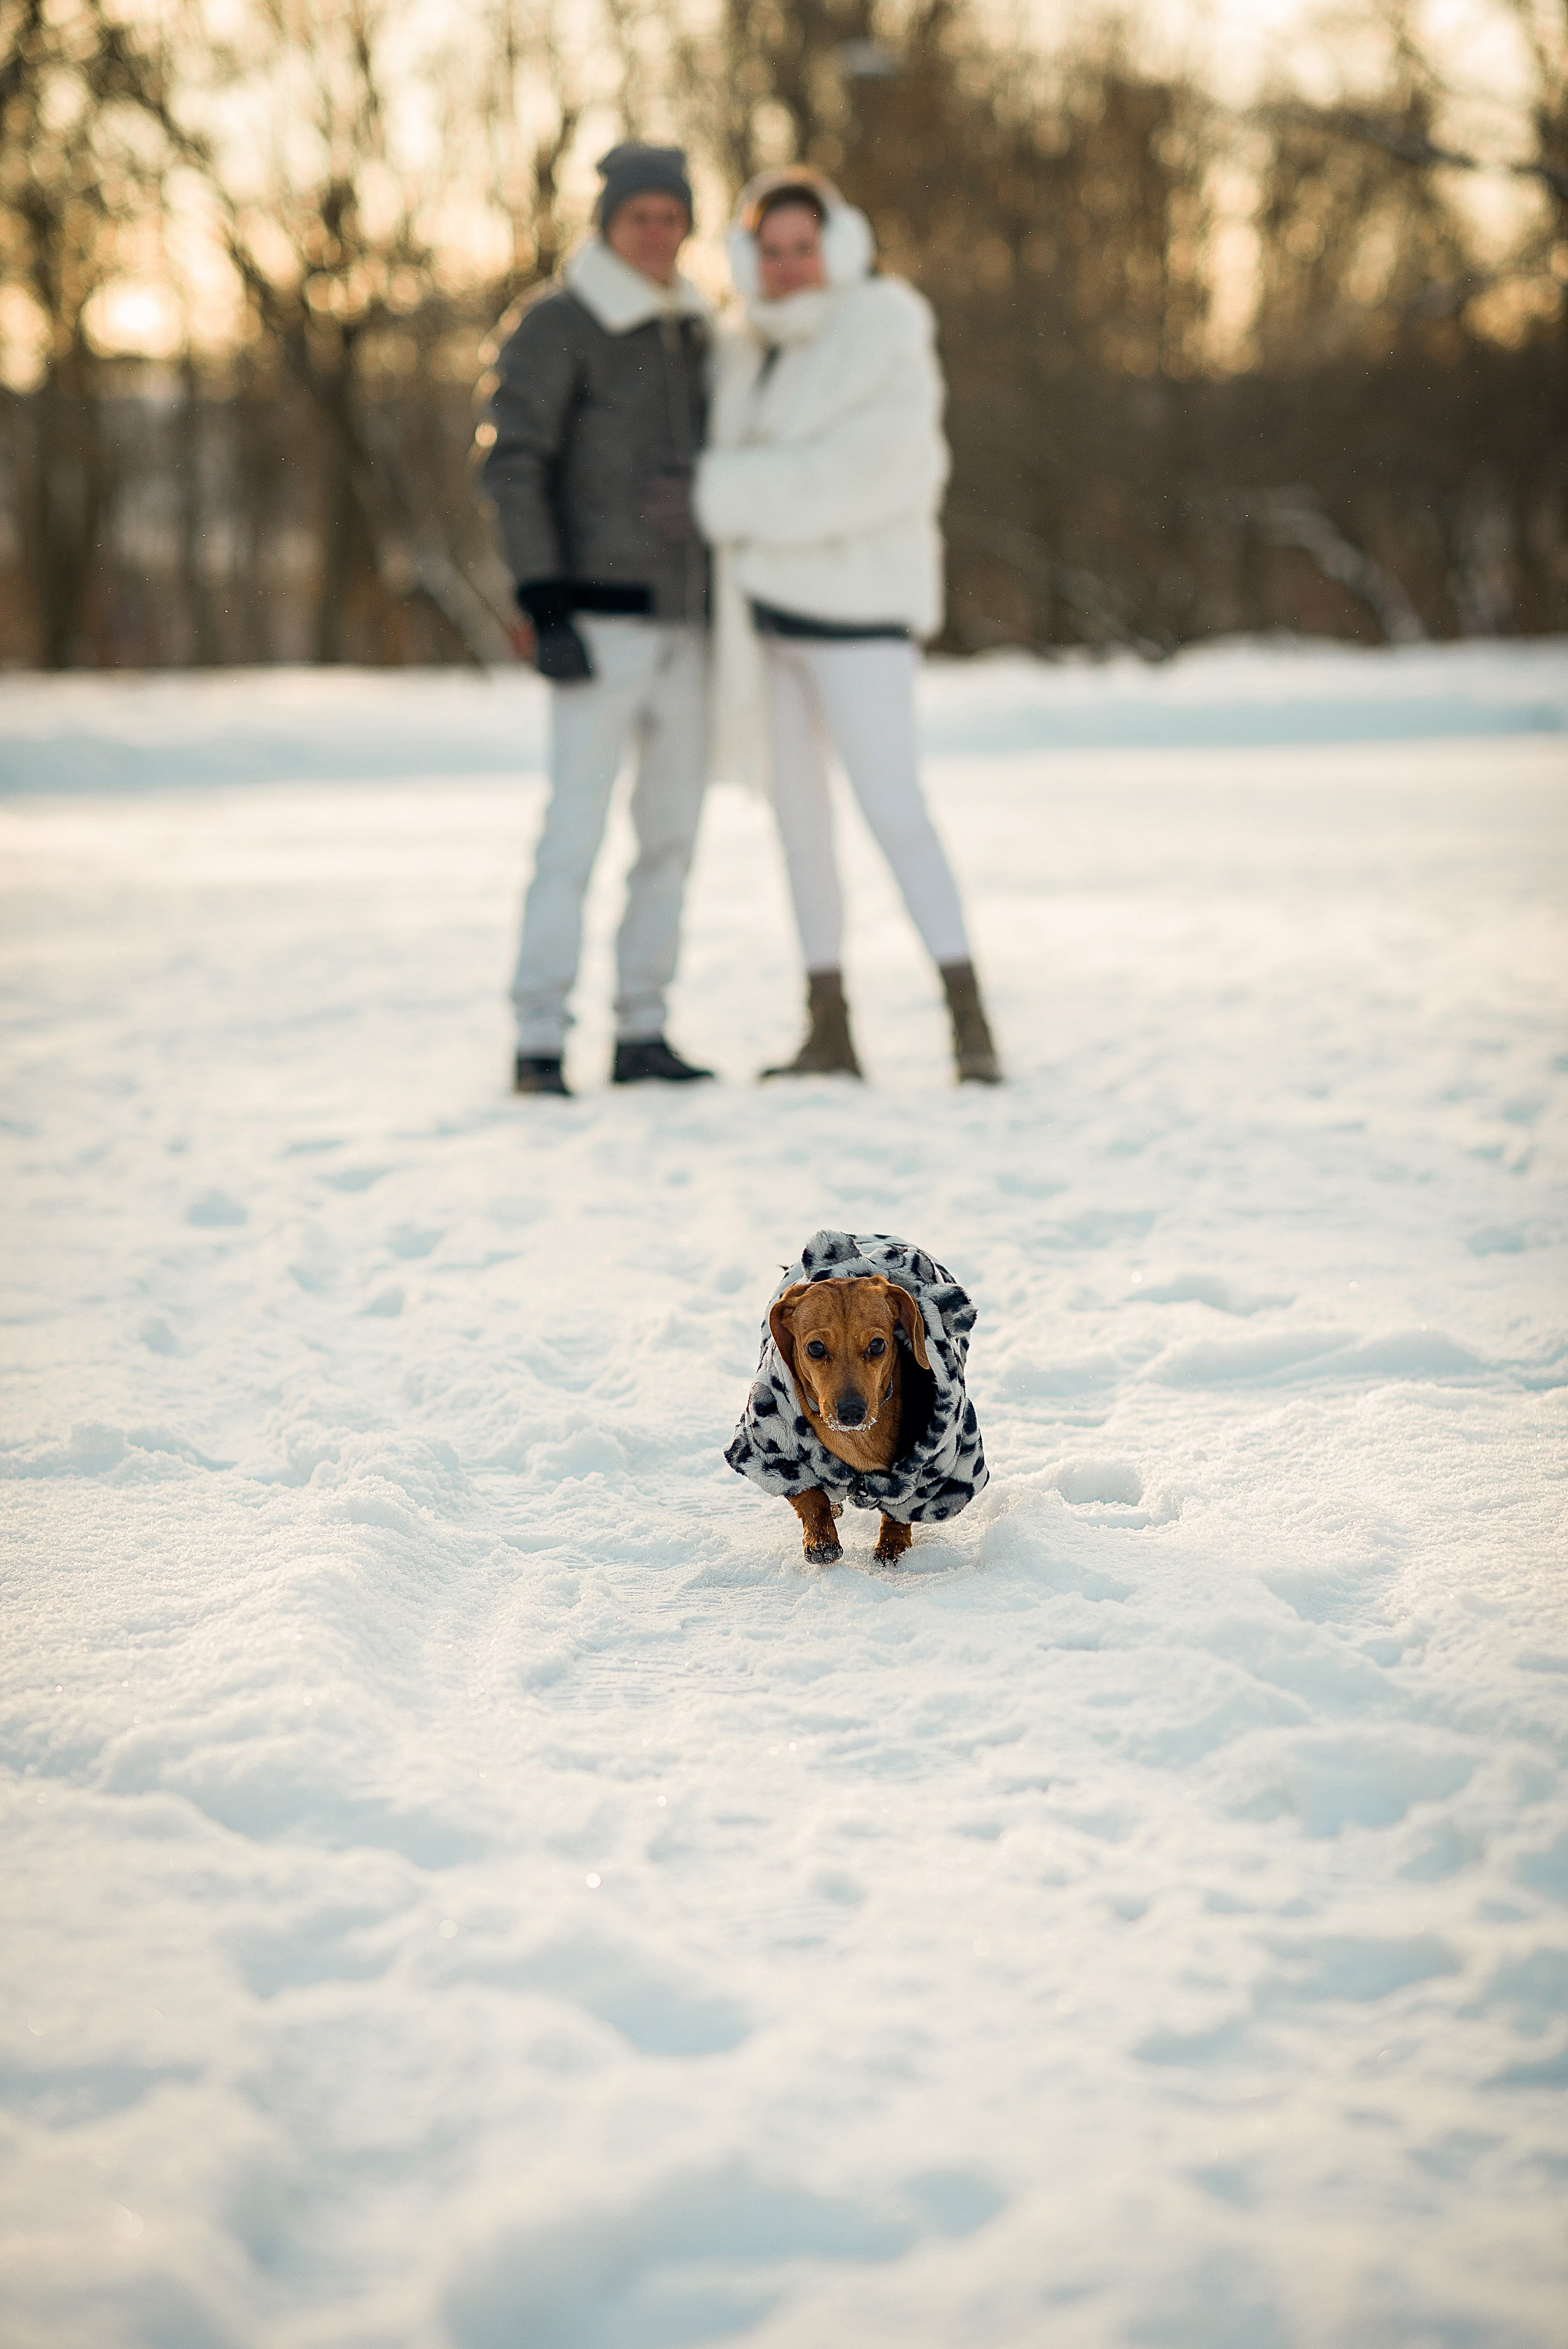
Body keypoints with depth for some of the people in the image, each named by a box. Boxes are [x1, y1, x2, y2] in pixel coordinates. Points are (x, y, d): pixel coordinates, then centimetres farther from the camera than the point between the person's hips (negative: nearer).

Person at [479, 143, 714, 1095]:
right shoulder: (558, 327, -6)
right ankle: (540, 1037, -7)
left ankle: (643, 1032, 12)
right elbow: (512, 465, -12)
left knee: (673, 828, 6)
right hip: (602, 618, -7)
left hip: (687, 615, 7)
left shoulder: (695, 331, 14)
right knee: (578, 824, -11)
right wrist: (543, 604, -19)